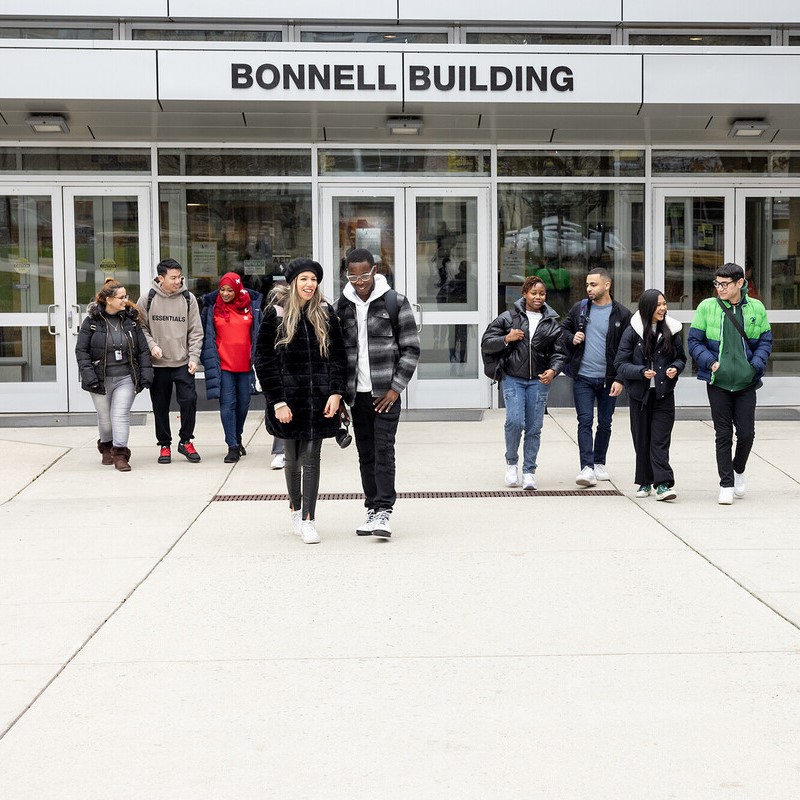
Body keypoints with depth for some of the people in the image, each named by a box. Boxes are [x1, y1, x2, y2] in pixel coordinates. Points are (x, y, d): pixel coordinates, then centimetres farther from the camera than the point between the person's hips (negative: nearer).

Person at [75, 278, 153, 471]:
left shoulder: (131, 319, 3)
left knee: (121, 414, -10)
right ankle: (106, 447, 36)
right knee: (105, 417, 12)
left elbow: (143, 349, 6)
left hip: (126, 378, 1)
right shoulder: (92, 320, -4)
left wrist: (146, 373, -3)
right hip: (100, 379, 0)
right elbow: (81, 350, -3)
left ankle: (120, 454, -7)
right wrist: (88, 374, -13)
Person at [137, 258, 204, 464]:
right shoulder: (147, 300, -1)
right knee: (160, 406, 7)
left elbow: (195, 331, 2)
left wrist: (194, 357, -7)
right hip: (158, 363, 0)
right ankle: (164, 445, 21)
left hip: (183, 363, 0)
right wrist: (151, 345, -11)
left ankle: (185, 441, 11)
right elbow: (141, 327, 6)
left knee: (189, 401, -8)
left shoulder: (188, 299, 1)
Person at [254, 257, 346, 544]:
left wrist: (336, 393, -5)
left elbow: (338, 356, 7)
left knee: (311, 459, -2)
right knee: (293, 459, 12)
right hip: (289, 400, -1)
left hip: (318, 400, 1)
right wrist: (277, 402, -10)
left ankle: (308, 519, 3)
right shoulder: (276, 314, -3)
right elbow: (264, 360, -5)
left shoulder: (325, 313, 4)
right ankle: (295, 508, 33)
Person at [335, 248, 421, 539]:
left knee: (383, 451, -10)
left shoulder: (395, 302, -2)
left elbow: (411, 348, -1)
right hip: (357, 393, 4)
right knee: (365, 454, 8)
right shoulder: (341, 306, 7)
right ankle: (372, 508, 15)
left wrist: (396, 388, -7)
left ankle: (385, 510, -9)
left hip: (386, 392, -4)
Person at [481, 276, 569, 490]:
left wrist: (553, 370, -13)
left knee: (534, 427, 1)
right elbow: (486, 343, 5)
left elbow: (560, 352, 7)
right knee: (514, 421, -15)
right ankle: (511, 461, 10)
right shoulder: (508, 318, 4)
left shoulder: (552, 323, 10)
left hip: (539, 380, 2)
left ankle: (529, 470, 12)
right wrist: (507, 339, -11)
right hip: (513, 378, -2)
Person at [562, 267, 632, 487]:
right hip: (583, 377, 1)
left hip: (608, 378, -1)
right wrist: (571, 338, -5)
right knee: (585, 421, -7)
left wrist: (620, 379, -9)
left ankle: (599, 463, 25)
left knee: (605, 423, 11)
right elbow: (563, 330, 19)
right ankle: (587, 467, -11)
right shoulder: (579, 309, 5)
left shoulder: (621, 314, -2)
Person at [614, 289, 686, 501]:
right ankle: (645, 483, 19)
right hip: (640, 394, 0)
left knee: (661, 439, -7)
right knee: (642, 439, 7)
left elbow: (681, 358, 15)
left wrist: (675, 368, -7)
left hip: (664, 393, 0)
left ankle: (663, 484, -11)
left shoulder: (671, 331, 3)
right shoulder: (632, 332, -4)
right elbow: (620, 364, -5)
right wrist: (641, 372, -21)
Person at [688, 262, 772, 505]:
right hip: (717, 381, -1)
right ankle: (726, 484, 11)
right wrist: (711, 362, -13)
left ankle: (738, 470, 31)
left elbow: (765, 341, 8)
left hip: (746, 382, 1)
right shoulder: (706, 307, -2)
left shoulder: (756, 308, 2)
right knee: (723, 434, 2)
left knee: (746, 432, 2)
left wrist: (756, 365, -7)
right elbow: (694, 341, 1)